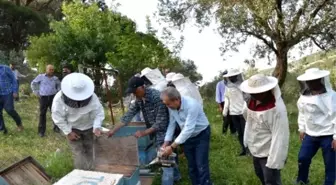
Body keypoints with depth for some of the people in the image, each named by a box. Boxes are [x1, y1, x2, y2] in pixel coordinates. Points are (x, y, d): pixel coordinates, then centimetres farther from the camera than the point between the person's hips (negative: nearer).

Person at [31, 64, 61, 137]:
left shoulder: (55, 78, 5)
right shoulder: (41, 76, -2)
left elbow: (59, 85, 25)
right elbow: (33, 84, 8)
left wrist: (58, 92, 11)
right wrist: (37, 93, 3)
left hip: (53, 97, 2)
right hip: (43, 97, -2)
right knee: (42, 114, 3)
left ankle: (56, 127, 21)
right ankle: (41, 131, 12)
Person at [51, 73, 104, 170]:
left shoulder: (92, 96, -28)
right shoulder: (59, 99, -29)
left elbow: (99, 112, -21)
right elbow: (58, 117, -18)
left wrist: (97, 127, -37)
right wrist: (68, 132, -16)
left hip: (88, 128, 2)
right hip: (72, 129, -2)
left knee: (88, 151, 12)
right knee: (78, 152, -8)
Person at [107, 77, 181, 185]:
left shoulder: (157, 97, -28)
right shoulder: (139, 99, -2)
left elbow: (161, 122, -27)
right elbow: (129, 114, 1)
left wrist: (144, 133, -28)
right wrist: (115, 129, -3)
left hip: (164, 131, -8)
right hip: (155, 132, 8)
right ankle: (175, 176, 41)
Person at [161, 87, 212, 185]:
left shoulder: (191, 105, -34)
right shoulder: (172, 107, -13)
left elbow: (189, 129, -35)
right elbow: (172, 124, -3)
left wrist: (172, 147, -34)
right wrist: (166, 143, -10)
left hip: (201, 135, -6)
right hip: (187, 136, 6)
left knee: (201, 166, -8)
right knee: (191, 166, 11)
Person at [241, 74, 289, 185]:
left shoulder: (277, 109, -29)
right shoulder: (252, 101, -7)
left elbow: (280, 137, -28)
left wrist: (275, 162, -25)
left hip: (269, 153, -8)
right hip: (256, 151, 8)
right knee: (260, 175, 29)